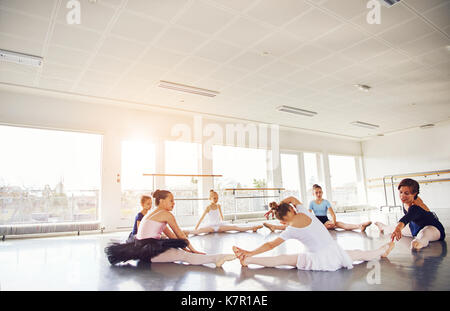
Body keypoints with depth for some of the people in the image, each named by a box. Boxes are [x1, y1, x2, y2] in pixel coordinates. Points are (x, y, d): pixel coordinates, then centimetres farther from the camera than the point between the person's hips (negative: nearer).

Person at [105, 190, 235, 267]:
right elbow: (180, 235, 0)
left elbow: (170, 234, 22)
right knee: (184, 256, -27)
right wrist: (192, 249, 10)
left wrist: (184, 247, 21)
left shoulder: (151, 214, 23)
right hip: (149, 251, -10)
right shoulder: (167, 214, -4)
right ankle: (216, 258, -37)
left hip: (140, 248, 10)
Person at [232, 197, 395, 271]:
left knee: (282, 259, -3)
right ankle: (382, 251, 53)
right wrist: (277, 207, 19)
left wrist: (250, 253, -3)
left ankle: (248, 260, -11)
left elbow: (270, 245, -9)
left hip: (318, 261, -4)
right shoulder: (304, 212, -2)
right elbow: (292, 198, 18)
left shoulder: (290, 230, -9)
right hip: (335, 254, 4)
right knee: (358, 253, 30)